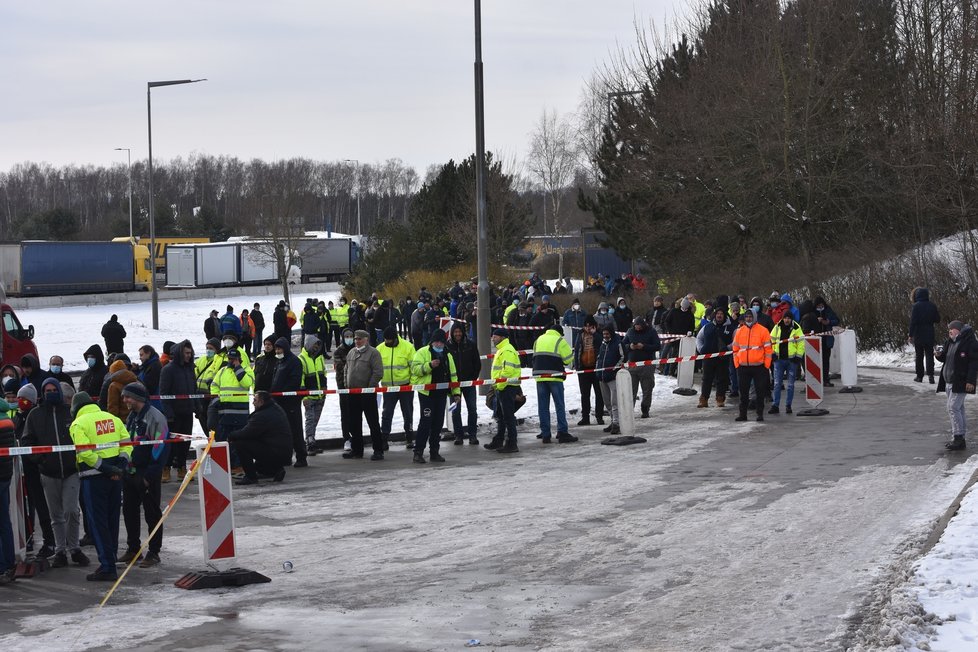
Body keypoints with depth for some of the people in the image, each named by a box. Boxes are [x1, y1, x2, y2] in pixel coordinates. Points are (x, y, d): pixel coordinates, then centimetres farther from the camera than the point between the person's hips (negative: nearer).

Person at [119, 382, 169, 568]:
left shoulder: (155, 417, -15)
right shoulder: (131, 417, 13)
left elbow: (161, 448, -17)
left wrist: (150, 475, -19)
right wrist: (123, 468, 14)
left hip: (147, 476, -8)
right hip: (129, 473, 9)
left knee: (152, 514, 0)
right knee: (129, 511, 14)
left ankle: (153, 553, 7)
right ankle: (133, 548, 26)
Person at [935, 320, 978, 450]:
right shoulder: (950, 342, 14)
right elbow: (946, 358, 25)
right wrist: (939, 355, 1)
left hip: (960, 383, -9)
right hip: (949, 381, 9)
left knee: (953, 408, -14)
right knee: (958, 408, 13)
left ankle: (958, 438, -12)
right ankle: (961, 438, 19)